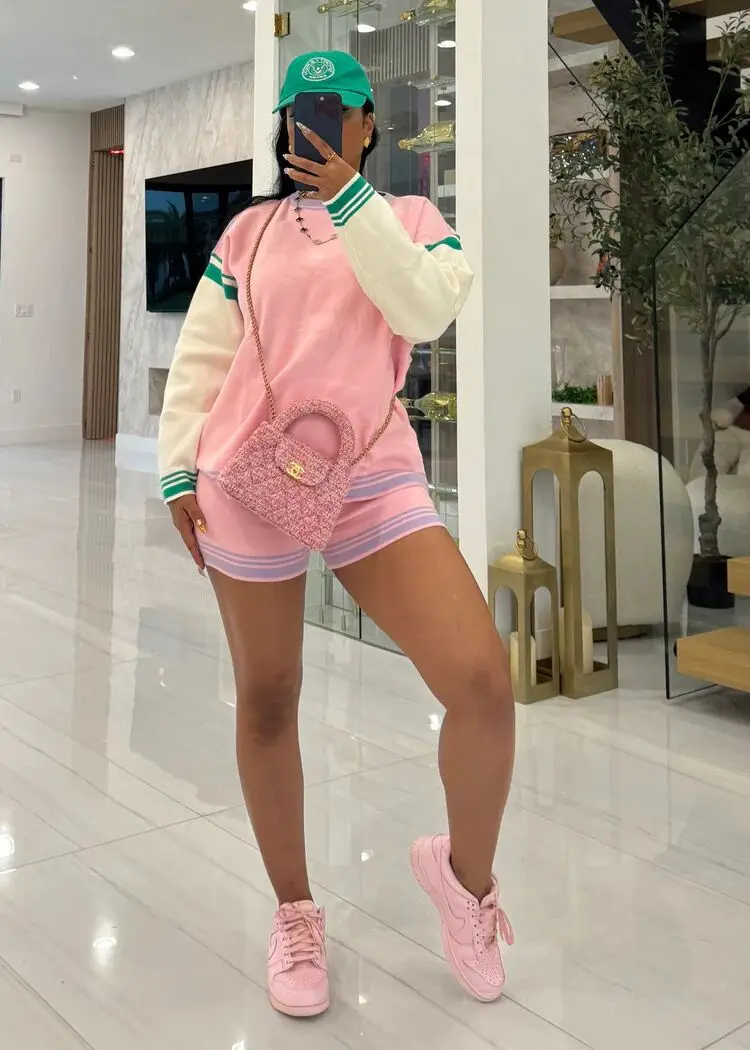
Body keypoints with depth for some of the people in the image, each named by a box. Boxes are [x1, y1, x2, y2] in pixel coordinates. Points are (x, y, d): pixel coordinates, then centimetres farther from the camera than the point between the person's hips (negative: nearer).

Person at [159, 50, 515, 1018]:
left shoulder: (410, 217, 12)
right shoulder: (249, 231, 14)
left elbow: (425, 310, -9)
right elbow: (198, 358, 12)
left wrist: (348, 198, -10)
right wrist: (180, 470, 5)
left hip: (375, 477, -1)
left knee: (483, 683, -17)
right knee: (266, 701, 7)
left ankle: (465, 871, 13)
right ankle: (294, 912, 28)